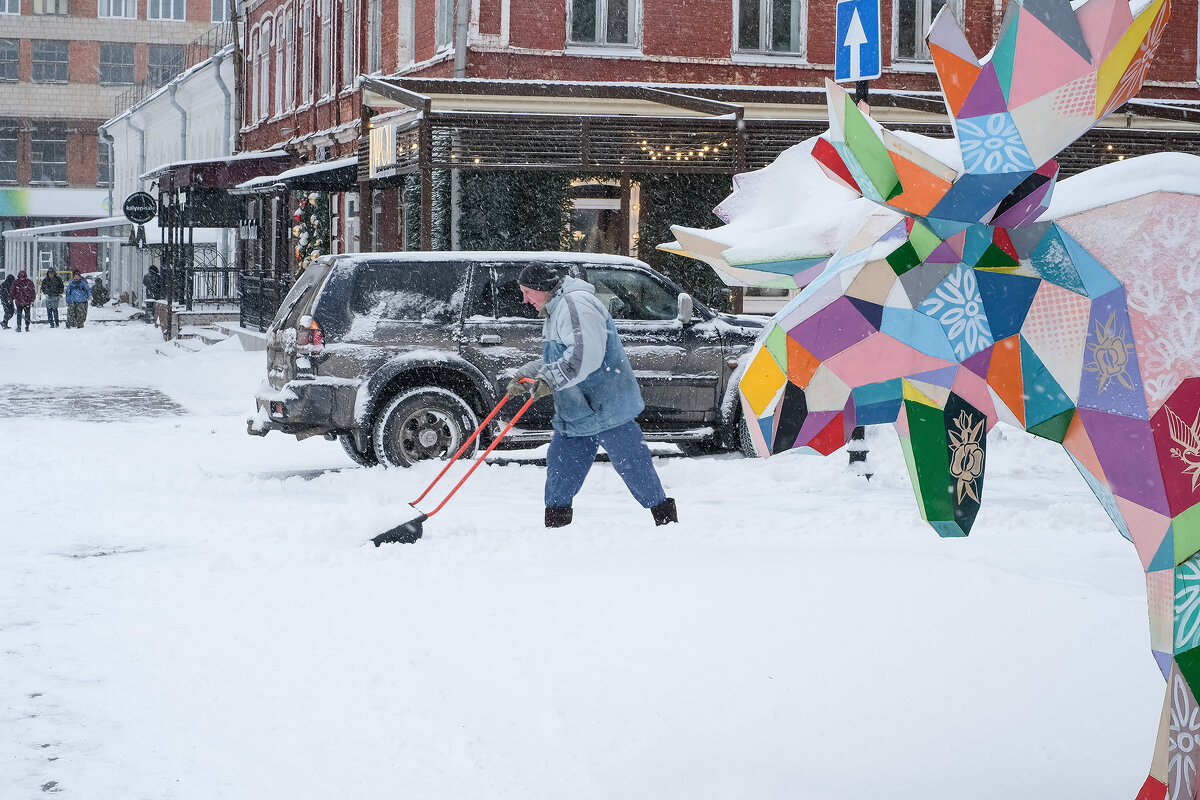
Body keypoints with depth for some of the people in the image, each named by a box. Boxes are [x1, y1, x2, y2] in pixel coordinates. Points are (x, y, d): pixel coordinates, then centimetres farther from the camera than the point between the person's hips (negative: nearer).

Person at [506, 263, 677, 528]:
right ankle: (555, 525, 15)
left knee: (633, 466, -5)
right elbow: (553, 361, 28)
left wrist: (550, 380, -29)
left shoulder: (575, 305, -17)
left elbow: (586, 354, -28)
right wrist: (525, 375, 16)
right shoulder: (555, 311, 19)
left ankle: (666, 519, 5)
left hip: (606, 407, -10)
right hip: (575, 412, 10)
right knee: (560, 465, 8)